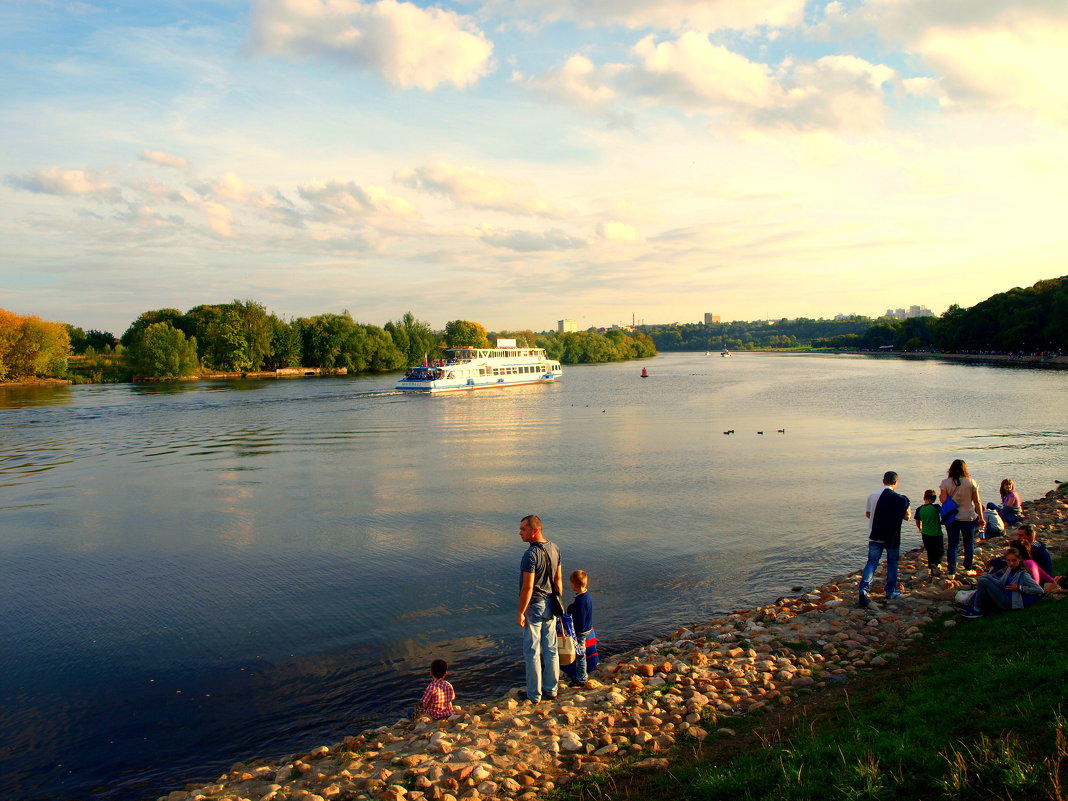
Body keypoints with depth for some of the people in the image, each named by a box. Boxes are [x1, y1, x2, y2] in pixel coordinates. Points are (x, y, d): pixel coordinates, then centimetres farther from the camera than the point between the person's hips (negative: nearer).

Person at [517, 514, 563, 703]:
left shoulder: (531, 554, -24)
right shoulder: (554, 549, 1)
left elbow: (528, 587, -23)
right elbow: (558, 579, 8)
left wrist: (520, 613, -15)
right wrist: (558, 603, 18)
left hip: (534, 607, -8)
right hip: (550, 606, 8)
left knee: (532, 652, 5)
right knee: (550, 649, 16)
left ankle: (533, 694, 15)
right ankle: (551, 689, 28)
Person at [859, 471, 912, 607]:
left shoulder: (873, 495, 0)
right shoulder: (900, 499, -11)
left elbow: (868, 514, 9)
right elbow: (907, 517, -7)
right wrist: (909, 509, 14)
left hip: (874, 536, 2)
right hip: (892, 538, -2)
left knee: (872, 562, 4)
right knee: (892, 563, 14)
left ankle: (864, 589, -14)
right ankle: (891, 592, 22)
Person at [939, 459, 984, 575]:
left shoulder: (945, 483, -7)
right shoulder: (971, 482, -6)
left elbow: (943, 501, -9)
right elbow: (977, 502, -2)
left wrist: (940, 496, 13)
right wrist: (981, 518, 5)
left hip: (951, 518, 0)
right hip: (968, 517, 0)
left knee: (952, 544, 6)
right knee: (969, 543, 16)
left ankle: (952, 570, 6)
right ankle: (968, 567, 22)